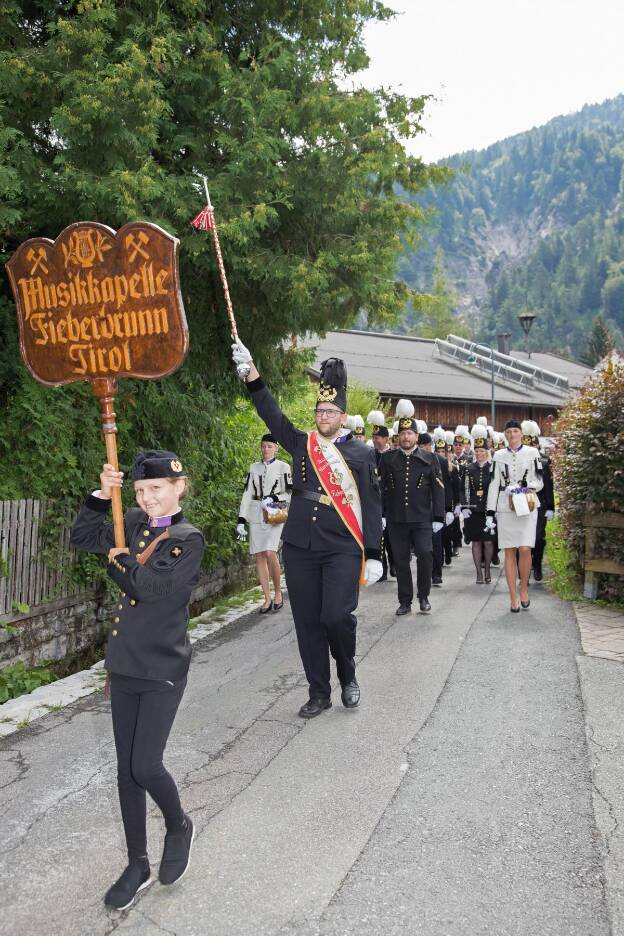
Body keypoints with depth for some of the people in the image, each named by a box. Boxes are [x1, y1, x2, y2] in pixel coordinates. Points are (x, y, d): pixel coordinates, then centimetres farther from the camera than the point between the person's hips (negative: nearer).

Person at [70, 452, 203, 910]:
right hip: (124, 664, 6)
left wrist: (119, 558, -7)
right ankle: (138, 865, 28)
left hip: (163, 669, -6)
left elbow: (149, 586, -23)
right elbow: (83, 537, 10)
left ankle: (180, 826, 28)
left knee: (145, 767, -4)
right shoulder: (135, 523, 5)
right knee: (126, 770, 12)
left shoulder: (189, 539, -13)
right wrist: (102, 495, -1)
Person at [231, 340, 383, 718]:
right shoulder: (301, 444, 9)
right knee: (307, 623, 7)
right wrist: (251, 372, -10)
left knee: (337, 616, -13)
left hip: (343, 549, -3)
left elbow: (372, 506, 0)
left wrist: (373, 556, -4)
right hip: (299, 549, 3)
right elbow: (272, 415, 2)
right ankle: (319, 693, 22)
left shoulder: (362, 453, 2)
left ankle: (348, 676, 17)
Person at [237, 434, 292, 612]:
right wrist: (241, 520, 5)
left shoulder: (283, 467, 4)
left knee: (270, 552, -19)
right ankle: (267, 599, 9)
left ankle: (278, 592, 1)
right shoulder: (254, 467, 14)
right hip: (256, 516, 4)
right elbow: (247, 494, 11)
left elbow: (290, 494, 2)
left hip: (275, 516, -4)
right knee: (258, 556, 0)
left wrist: (274, 498, -17)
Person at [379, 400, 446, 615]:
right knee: (401, 560, 6)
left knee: (425, 554, -11)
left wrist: (438, 517, -2)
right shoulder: (388, 459, 7)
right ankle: (405, 601, 17)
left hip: (422, 519, -1)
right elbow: (382, 489, 8)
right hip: (396, 520, 2)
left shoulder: (429, 459, 4)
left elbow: (438, 490, 3)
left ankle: (423, 597, 10)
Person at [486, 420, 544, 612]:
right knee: (509, 552, 2)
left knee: (525, 549, -12)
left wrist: (523, 486, -16)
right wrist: (490, 513, 2)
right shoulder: (498, 456, 8)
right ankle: (513, 598, 8)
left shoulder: (532, 453, 3)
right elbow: (494, 485, 6)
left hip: (527, 507, -1)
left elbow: (539, 482, 3)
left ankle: (524, 588, 11)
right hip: (505, 508, 2)